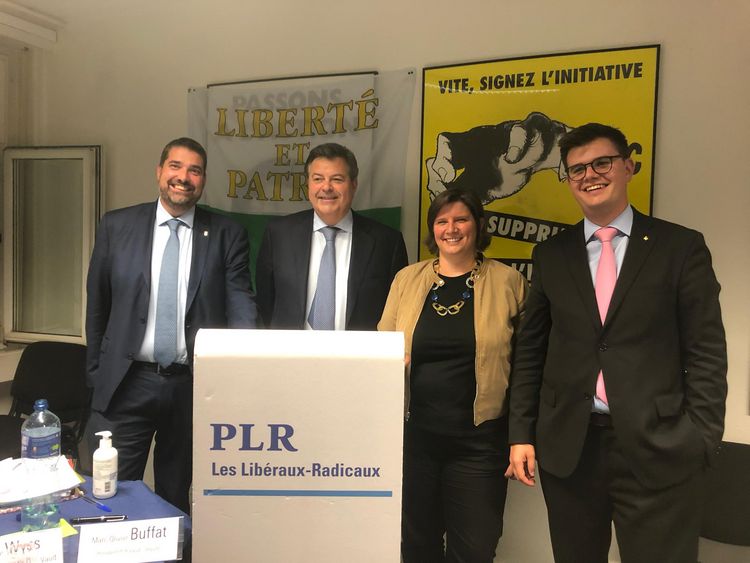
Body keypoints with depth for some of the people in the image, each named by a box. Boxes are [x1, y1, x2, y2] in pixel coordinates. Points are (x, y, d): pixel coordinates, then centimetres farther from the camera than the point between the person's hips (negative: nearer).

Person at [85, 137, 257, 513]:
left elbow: (241, 306, -5)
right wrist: (96, 372, 10)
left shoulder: (227, 236, 0)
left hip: (195, 385, 0)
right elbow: (97, 304, 9)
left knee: (176, 496, 17)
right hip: (126, 383, 0)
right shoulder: (116, 226, 3)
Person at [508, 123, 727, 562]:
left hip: (659, 451, -2)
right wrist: (521, 434, 4)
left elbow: (706, 354, -2)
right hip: (567, 449, 3)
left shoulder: (682, 247, 0)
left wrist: (700, 442, -8)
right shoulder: (551, 255, 7)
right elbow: (531, 351, 8)